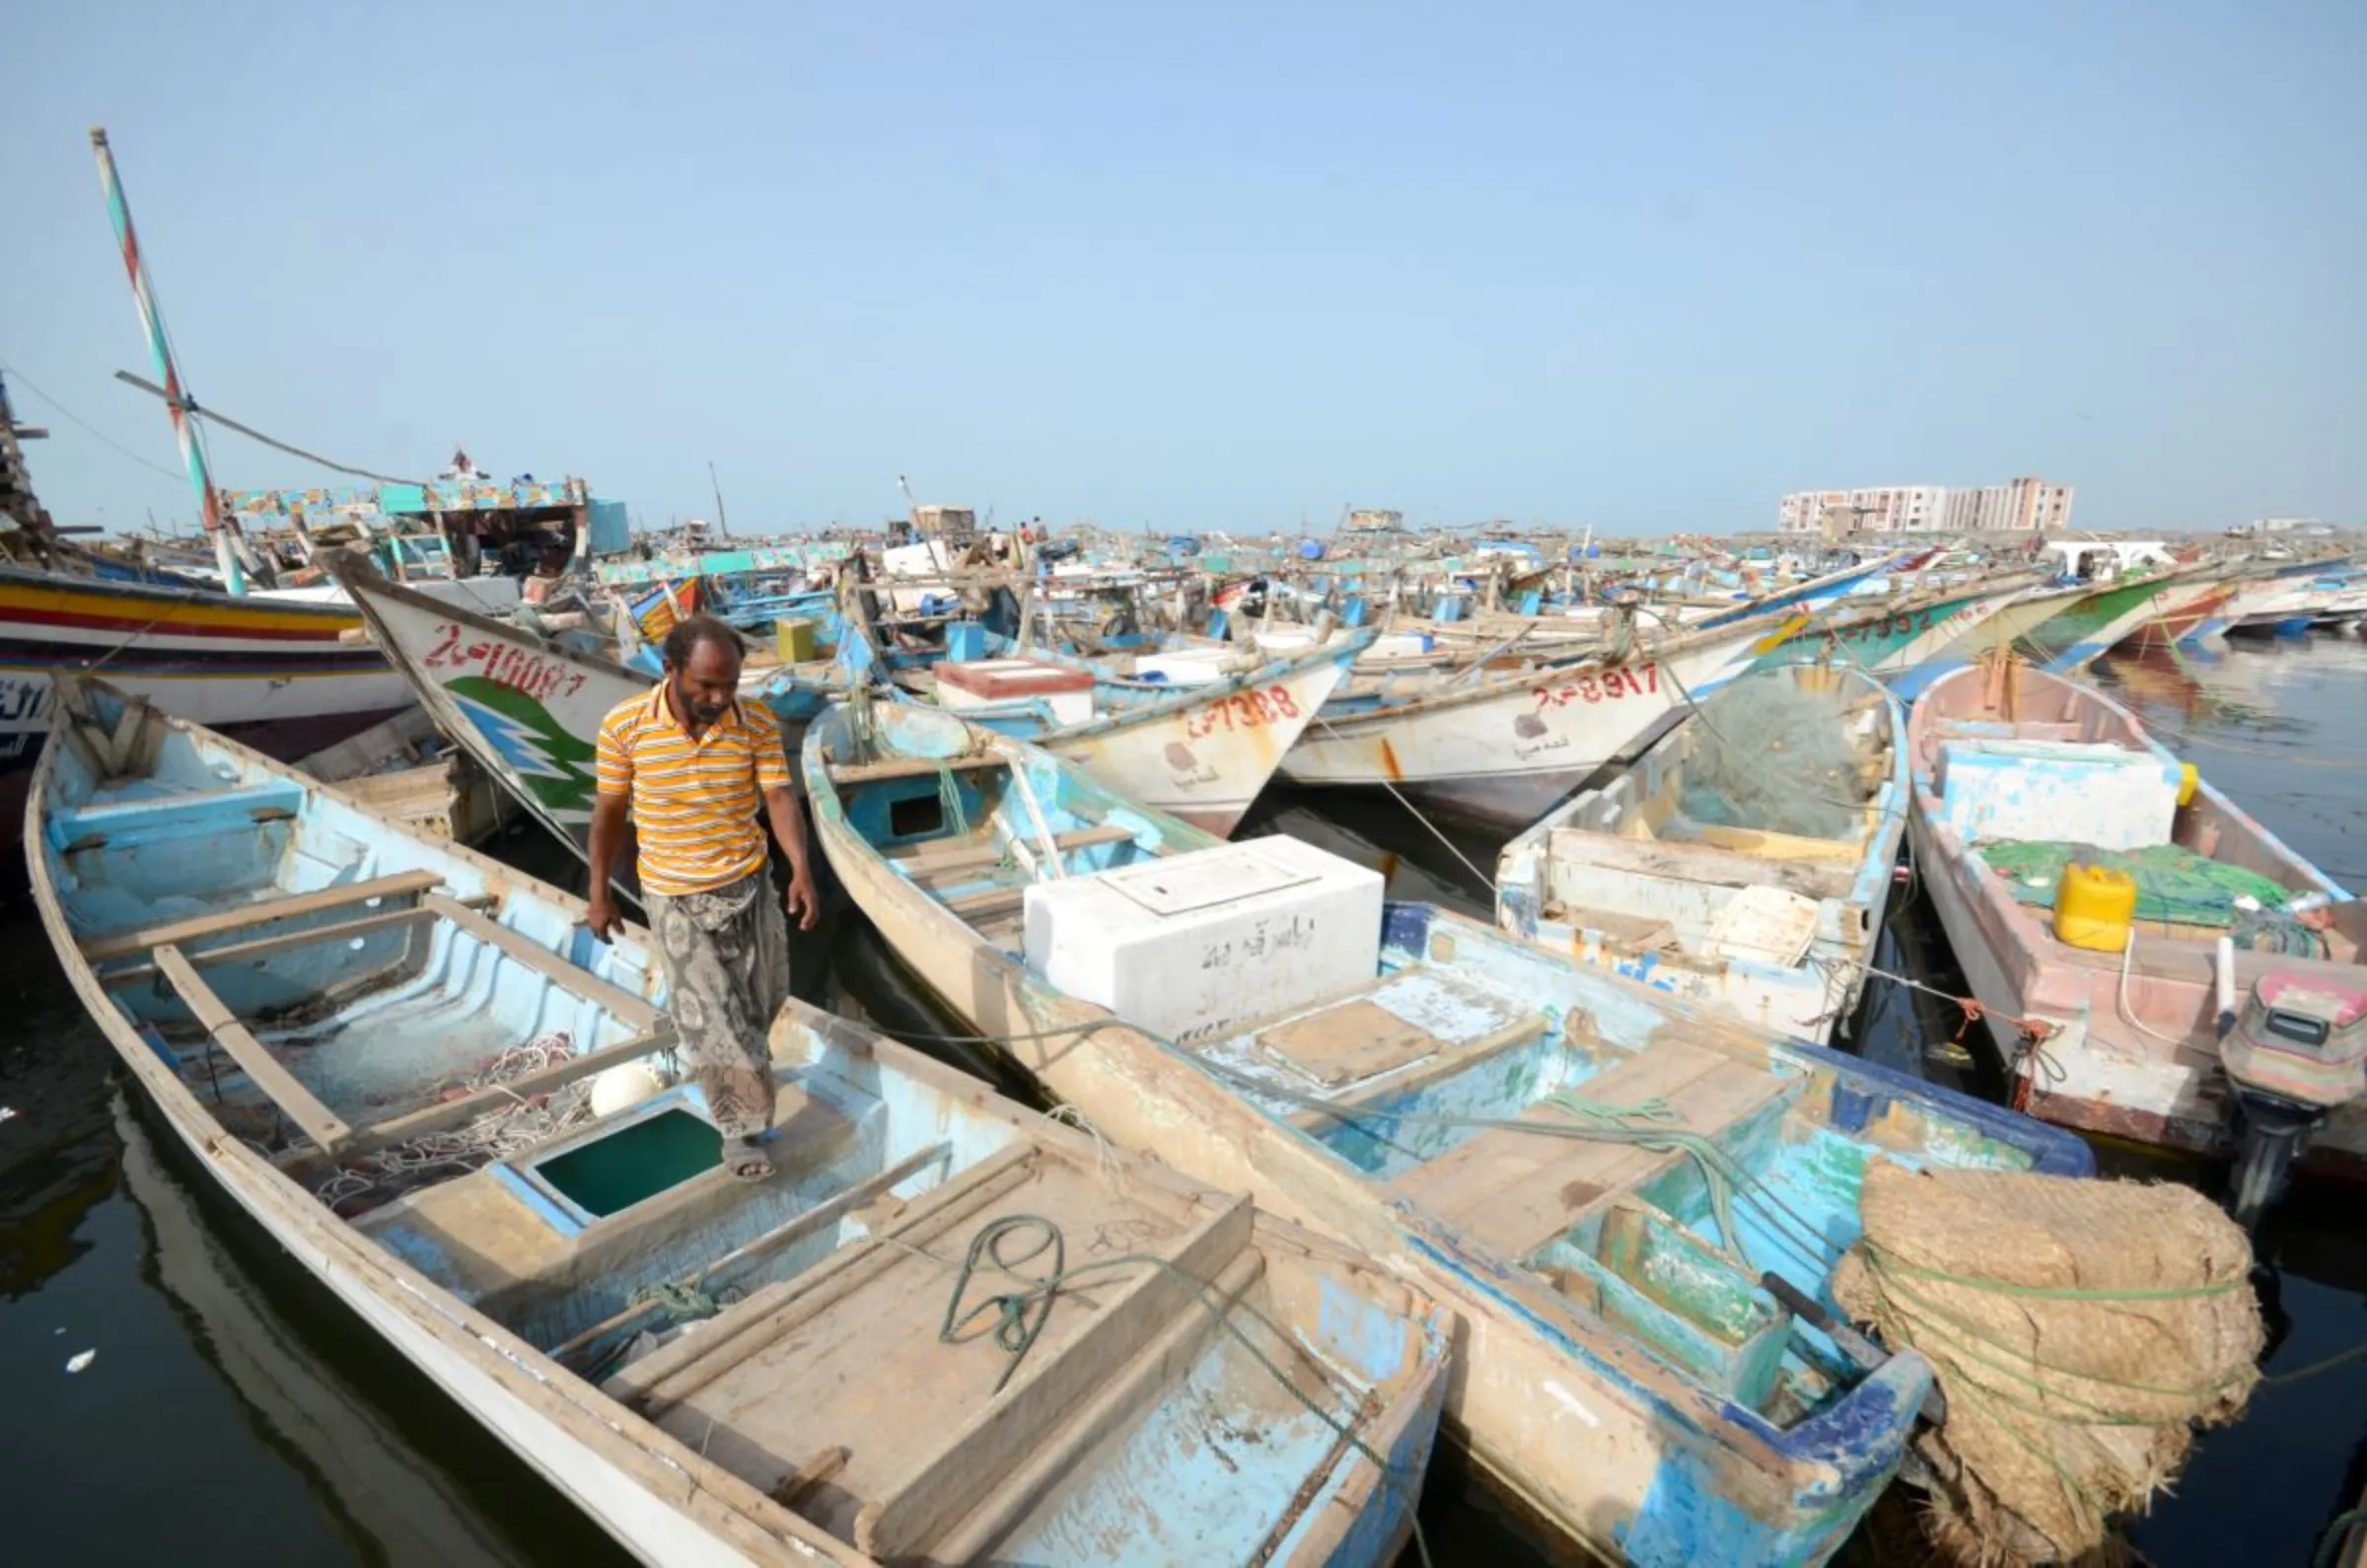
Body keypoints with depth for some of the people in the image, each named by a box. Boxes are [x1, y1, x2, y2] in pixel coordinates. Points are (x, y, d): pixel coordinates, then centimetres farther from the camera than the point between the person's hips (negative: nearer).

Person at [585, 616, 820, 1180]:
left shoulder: (757, 723, -13)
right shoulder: (624, 726, -16)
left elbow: (779, 797, -15)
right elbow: (610, 810, -4)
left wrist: (802, 870, -30)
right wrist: (600, 892, 2)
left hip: (749, 888, 3)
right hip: (675, 900, -2)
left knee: (760, 1002, 20)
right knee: (709, 1021, 2)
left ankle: (741, 1063, 53)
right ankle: (739, 1130, 20)